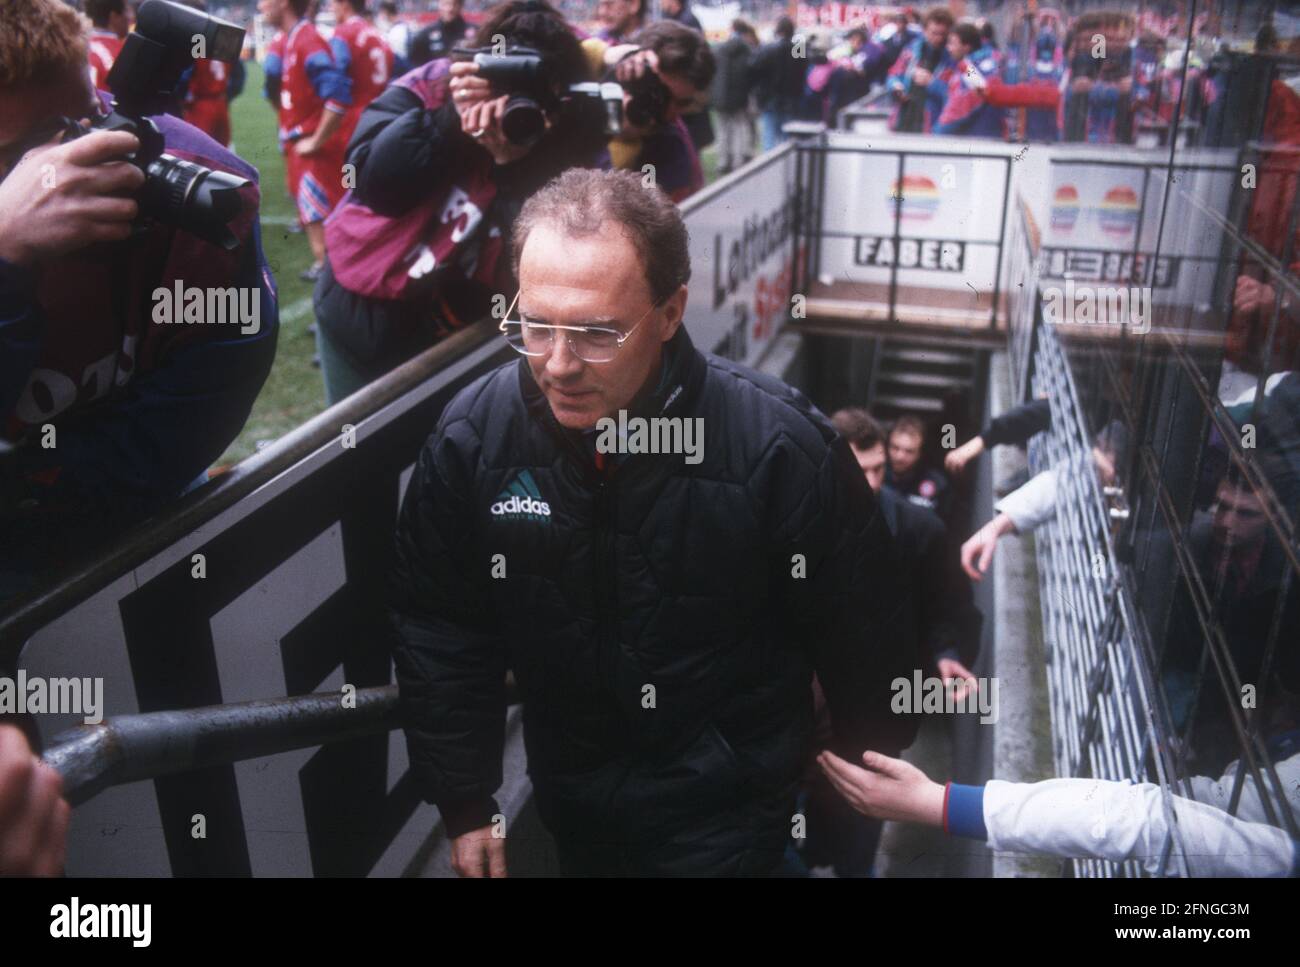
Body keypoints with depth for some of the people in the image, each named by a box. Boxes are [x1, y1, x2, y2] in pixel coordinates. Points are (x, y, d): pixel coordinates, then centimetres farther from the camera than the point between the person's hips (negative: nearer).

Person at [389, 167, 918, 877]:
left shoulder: (781, 446, -25)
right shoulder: (471, 436, -17)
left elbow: (863, 638, -10)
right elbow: (438, 633, -4)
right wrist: (464, 804, 0)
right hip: (570, 803, 4)